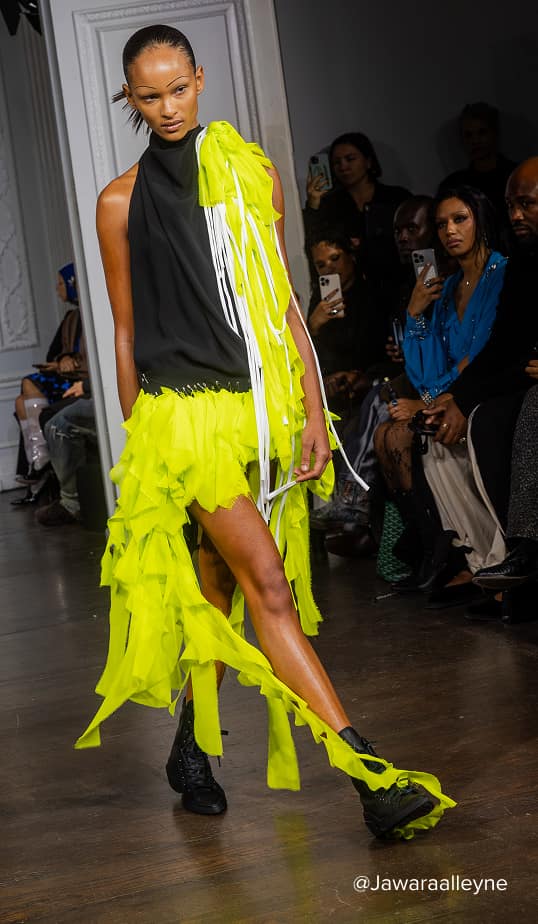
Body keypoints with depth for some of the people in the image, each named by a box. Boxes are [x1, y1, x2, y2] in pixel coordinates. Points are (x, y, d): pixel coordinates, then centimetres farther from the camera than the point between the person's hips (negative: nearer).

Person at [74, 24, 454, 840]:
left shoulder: (252, 172, 10)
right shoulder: (122, 201, 5)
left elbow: (284, 301, 9)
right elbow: (127, 331, 8)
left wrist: (312, 409, 3)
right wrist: (137, 439, 8)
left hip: (261, 405, 3)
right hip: (182, 412, -3)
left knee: (219, 587, 11)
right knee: (269, 587, -14)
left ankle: (192, 750, 31)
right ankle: (372, 777, -19)